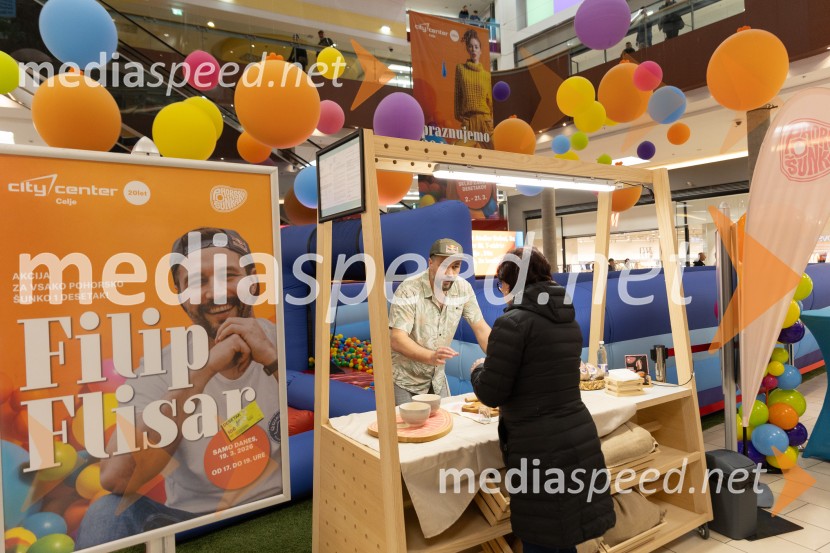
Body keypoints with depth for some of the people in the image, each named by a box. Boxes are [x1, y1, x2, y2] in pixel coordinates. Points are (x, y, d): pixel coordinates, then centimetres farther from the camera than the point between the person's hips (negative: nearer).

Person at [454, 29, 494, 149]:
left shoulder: (487, 73, 12)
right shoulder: (460, 68, 11)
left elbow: (490, 98, 12)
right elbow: (457, 94, 9)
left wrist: (491, 120, 5)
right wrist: (458, 116, 3)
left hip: (484, 118, 1)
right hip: (467, 118, -1)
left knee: (489, 146, -8)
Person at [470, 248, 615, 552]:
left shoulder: (513, 322, -15)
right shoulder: (568, 319, 10)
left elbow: (491, 393, -13)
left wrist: (479, 370, 7)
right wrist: (495, 366, 29)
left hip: (541, 449, -8)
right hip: (579, 437, 8)